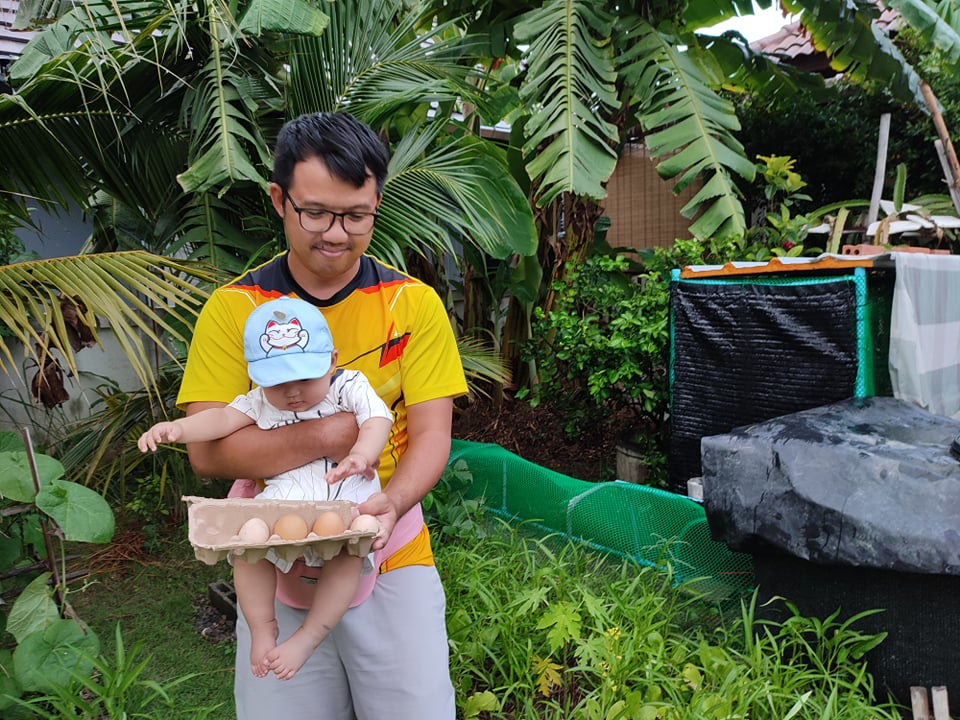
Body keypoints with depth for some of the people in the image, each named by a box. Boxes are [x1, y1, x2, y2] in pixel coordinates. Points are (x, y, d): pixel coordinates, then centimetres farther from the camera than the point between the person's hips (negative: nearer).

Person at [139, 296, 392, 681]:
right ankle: (262, 628, 4)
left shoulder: (349, 386, 0)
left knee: (349, 551, -27)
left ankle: (307, 638, -13)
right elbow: (224, 418, -2)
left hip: (346, 491, -3)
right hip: (284, 497, 3)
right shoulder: (261, 401, 9)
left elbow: (378, 419, -13)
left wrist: (360, 455, -33)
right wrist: (177, 427, -21)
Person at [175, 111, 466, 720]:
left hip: (392, 556, 0)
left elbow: (432, 436, -7)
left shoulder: (414, 304, -4)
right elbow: (207, 451, -11)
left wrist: (392, 502, -27)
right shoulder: (233, 309, -4)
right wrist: (333, 434, -22)